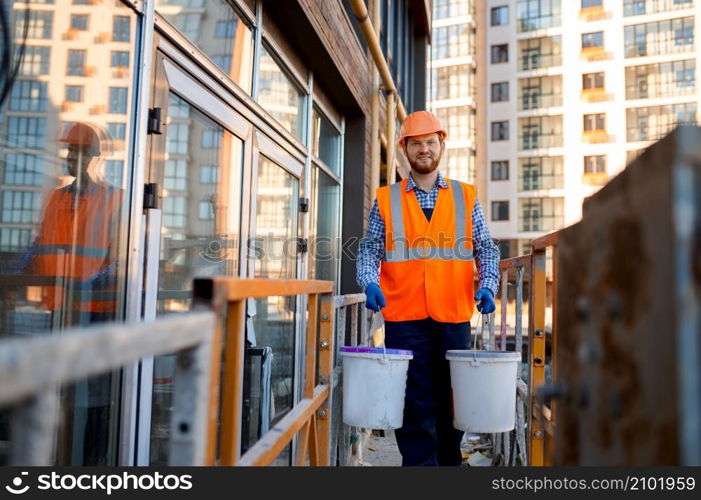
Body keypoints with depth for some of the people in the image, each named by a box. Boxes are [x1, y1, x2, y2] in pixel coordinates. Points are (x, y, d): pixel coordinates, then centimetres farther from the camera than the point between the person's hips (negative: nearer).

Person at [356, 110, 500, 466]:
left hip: (453, 315, 1)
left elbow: (486, 249, 10)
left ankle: (449, 460, 29)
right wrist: (370, 283, -13)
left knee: (451, 399, 10)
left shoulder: (465, 197, 11)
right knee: (414, 401, 1)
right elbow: (370, 249, 6)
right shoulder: (386, 200, 9)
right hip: (404, 316, -1)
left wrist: (487, 285, -7)